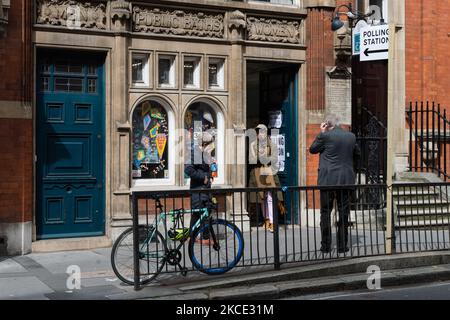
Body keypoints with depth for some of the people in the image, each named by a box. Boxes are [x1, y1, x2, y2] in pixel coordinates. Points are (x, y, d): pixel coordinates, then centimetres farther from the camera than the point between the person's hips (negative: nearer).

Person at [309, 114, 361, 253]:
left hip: (328, 180, -3)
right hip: (346, 180, 3)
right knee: (343, 213, 8)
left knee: (325, 213, 5)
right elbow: (357, 153, 19)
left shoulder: (325, 136, -9)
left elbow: (312, 149, 6)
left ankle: (326, 246, 6)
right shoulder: (351, 136, 5)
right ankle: (342, 246, 10)